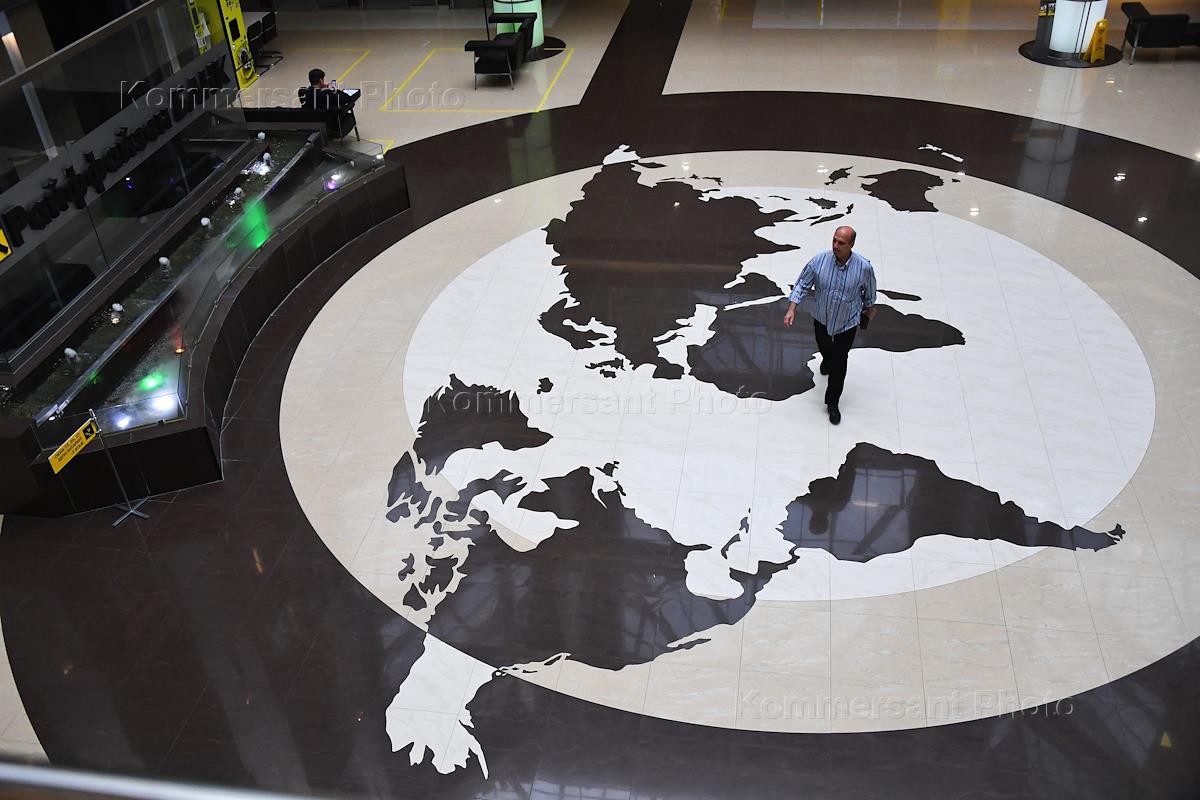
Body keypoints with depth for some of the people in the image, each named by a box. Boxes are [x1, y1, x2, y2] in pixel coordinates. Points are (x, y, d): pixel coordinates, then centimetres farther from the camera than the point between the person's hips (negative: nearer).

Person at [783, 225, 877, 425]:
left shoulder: (864, 267, -24)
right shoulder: (819, 260, -22)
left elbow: (869, 292, -3)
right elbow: (802, 285, -10)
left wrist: (870, 309, 14)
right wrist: (792, 309, -19)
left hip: (847, 324, -2)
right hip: (821, 319, 2)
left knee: (839, 364, 5)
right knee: (824, 348, 31)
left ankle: (832, 403, 23)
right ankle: (827, 360, 68)